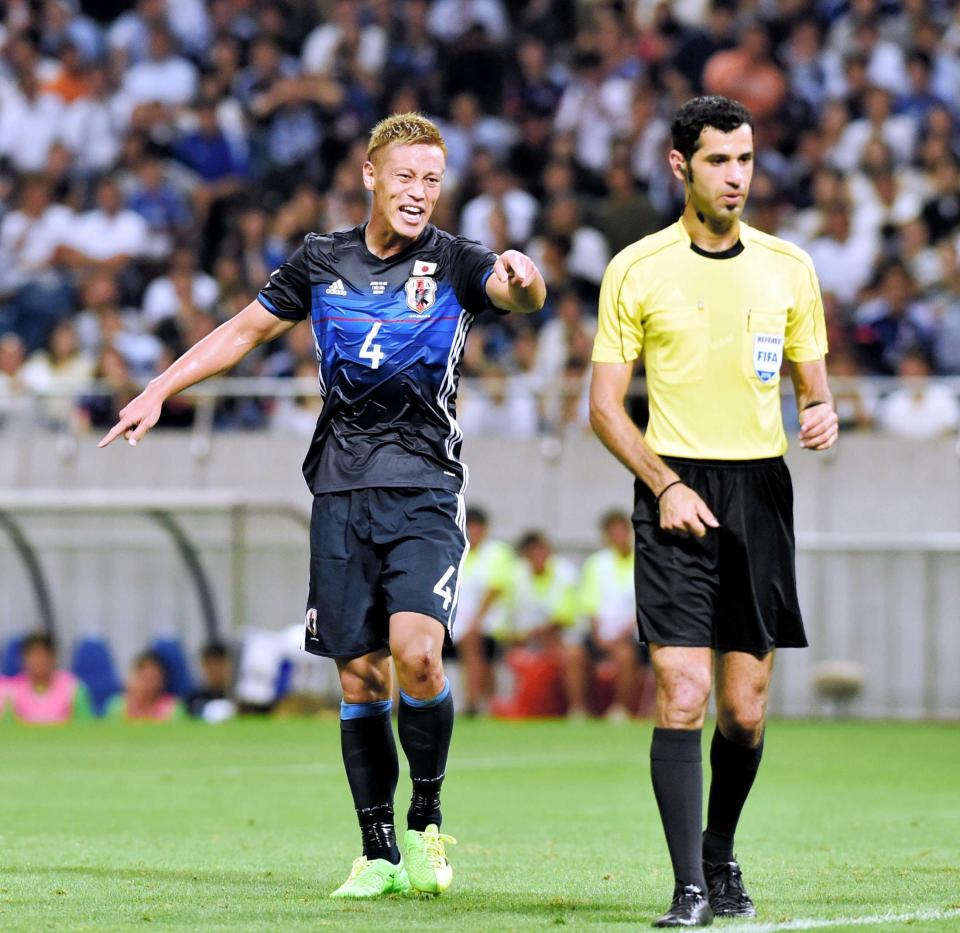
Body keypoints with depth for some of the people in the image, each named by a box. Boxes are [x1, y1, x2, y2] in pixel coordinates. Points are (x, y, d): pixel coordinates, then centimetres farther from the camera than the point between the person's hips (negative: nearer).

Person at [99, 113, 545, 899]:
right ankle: (380, 854, 10)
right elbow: (245, 331, 20)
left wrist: (525, 281, -45)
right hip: (342, 492, 3)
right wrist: (158, 392, 16)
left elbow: (521, 297, -21)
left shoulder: (454, 263, -2)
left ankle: (428, 817, 0)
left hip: (426, 491, -3)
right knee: (358, 673, 1)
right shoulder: (323, 262, 8)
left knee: (416, 652, -21)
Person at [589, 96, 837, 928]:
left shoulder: (787, 266, 8)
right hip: (676, 495, -3)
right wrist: (665, 485, -11)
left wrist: (822, 414, -9)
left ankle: (722, 858, 26)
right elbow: (605, 405, 3)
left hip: (761, 491, 3)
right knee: (682, 697, -13)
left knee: (745, 710, 4)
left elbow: (811, 382, 16)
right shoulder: (637, 269, 1)